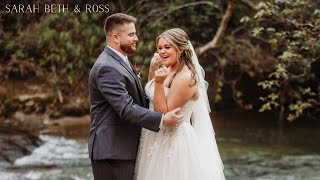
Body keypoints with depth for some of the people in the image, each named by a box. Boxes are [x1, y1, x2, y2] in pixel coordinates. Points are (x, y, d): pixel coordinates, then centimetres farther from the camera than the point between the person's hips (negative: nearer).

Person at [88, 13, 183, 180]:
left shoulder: (119, 61, 15)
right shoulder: (107, 68, -19)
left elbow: (136, 100, 18)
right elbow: (126, 109, -25)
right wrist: (162, 120, -24)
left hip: (124, 148, 10)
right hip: (111, 151, -10)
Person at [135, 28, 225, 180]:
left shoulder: (186, 78, -21)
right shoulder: (168, 70, 5)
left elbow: (164, 115, -22)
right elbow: (150, 95, 18)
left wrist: (159, 83, -29)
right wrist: (152, 69, 9)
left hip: (174, 143, -9)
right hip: (158, 140, 9)